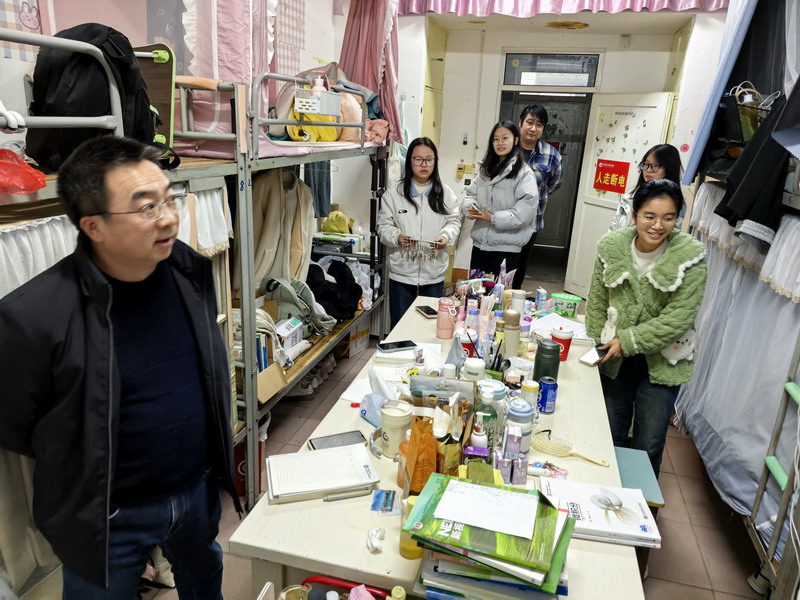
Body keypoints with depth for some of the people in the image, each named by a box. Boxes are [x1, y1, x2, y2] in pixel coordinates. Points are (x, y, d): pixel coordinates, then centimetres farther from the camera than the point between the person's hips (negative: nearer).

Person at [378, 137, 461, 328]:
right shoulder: (394, 193, 0)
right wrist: (397, 237, -20)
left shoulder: (445, 193, 5)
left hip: (434, 273, 2)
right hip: (402, 272, -1)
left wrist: (446, 236, -15)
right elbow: (384, 225, 1)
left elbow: (454, 222, 7)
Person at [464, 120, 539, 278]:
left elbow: (525, 210, -19)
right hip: (479, 243, 6)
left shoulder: (524, 173, -9)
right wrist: (470, 207, -9)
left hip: (506, 248, -6)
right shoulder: (486, 169, 14)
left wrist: (493, 218, -21)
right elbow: (471, 192, 14)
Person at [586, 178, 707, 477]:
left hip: (662, 361, -2)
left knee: (648, 446, 8)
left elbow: (678, 318, -18)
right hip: (614, 359, 3)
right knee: (610, 438, 18)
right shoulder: (611, 246, -9)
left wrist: (629, 342, -20)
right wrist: (600, 347, -2)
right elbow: (597, 304, 0)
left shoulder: (691, 256, -16)